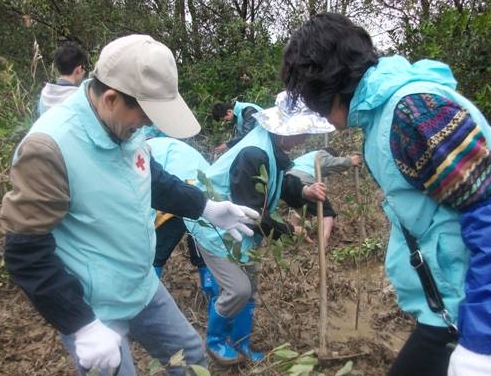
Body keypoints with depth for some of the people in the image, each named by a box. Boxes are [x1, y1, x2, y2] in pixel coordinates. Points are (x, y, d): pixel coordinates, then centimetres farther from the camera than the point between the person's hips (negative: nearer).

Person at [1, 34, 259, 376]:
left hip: (144, 288, 7)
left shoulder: (125, 125, -6)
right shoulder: (49, 147, -28)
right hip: (93, 311, -7)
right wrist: (82, 326, -23)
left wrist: (206, 207, 5)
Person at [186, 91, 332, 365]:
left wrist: (305, 191, -9)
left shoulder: (272, 147, -3)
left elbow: (279, 182, 10)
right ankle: (215, 342, 20)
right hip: (216, 226, -9)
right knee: (238, 288, -8)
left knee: (249, 287, 14)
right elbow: (250, 212, -28)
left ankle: (240, 344, 33)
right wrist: (286, 230, -16)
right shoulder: (253, 154, -32)